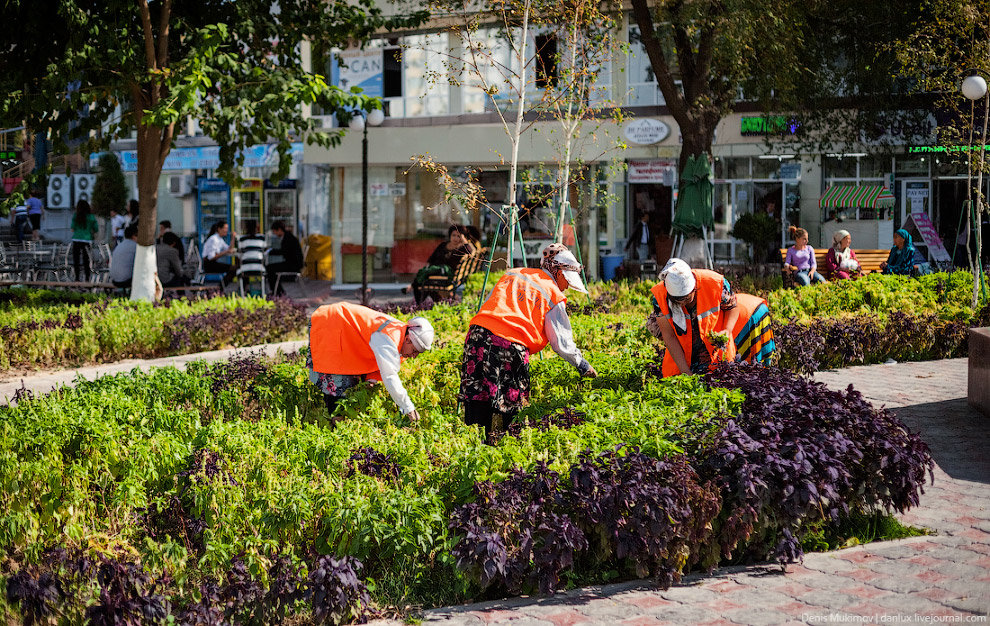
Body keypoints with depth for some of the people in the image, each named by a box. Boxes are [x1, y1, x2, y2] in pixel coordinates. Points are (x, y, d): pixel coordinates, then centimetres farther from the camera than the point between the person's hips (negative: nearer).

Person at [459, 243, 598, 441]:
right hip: (510, 345, -4)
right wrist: (583, 366, 24)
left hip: (478, 334, 4)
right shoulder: (554, 296, 11)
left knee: (478, 399, 3)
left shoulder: (511, 276, 26)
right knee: (512, 403, 8)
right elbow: (562, 343, 12)